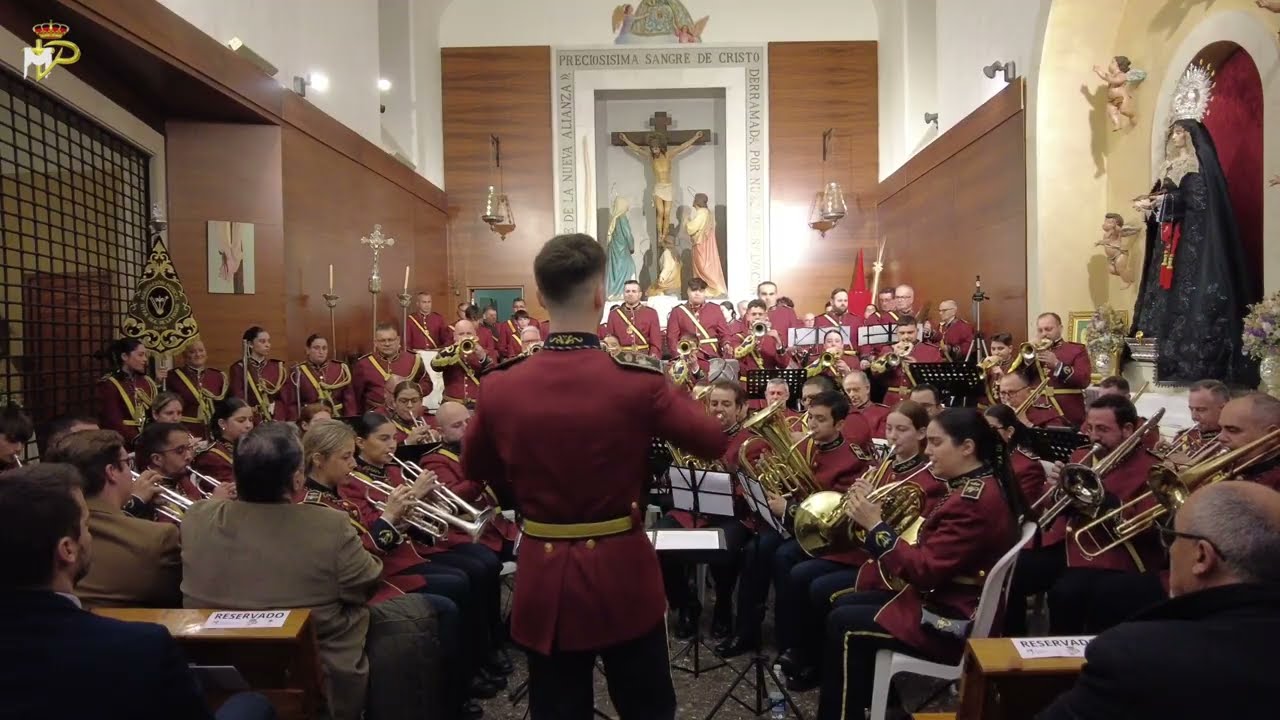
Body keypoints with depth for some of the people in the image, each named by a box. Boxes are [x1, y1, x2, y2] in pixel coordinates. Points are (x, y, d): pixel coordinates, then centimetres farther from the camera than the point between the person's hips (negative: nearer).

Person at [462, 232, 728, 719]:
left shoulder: (500, 387, -8)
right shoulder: (636, 381, -17)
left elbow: (475, 468, 10)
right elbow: (714, 442, -3)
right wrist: (661, 386, 9)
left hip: (544, 577, 2)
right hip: (622, 572, -2)